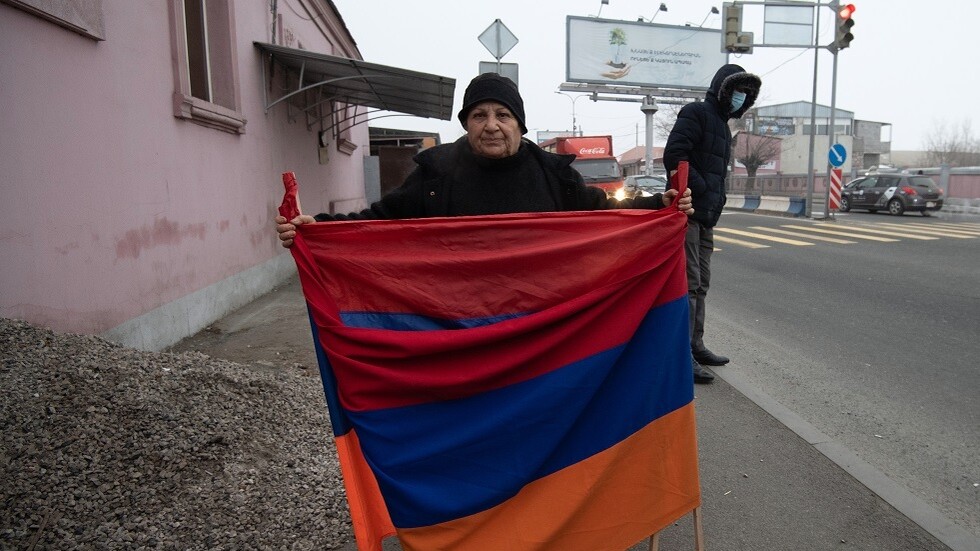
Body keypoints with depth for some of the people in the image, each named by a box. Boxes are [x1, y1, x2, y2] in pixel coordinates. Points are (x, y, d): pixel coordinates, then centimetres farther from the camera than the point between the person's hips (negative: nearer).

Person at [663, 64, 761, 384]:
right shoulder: (696, 114, -6)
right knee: (688, 284, -10)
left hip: (705, 218, 10)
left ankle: (695, 346, 23)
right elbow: (673, 156, -19)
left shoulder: (722, 125, 23)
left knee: (700, 284, 13)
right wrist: (702, 189, -15)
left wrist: (717, 198, 11)